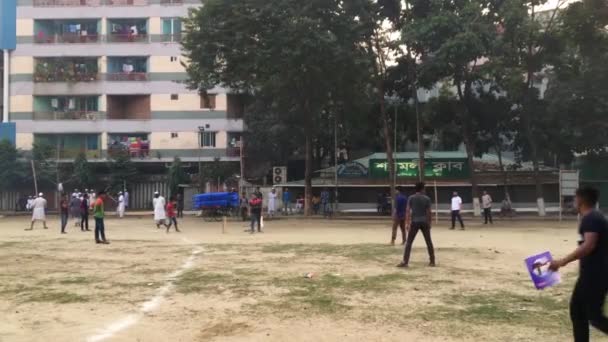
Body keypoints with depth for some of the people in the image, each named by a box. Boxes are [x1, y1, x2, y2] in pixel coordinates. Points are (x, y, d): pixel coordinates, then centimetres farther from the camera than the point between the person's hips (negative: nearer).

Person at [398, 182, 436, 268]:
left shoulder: (411, 198, 0)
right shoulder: (427, 198, 1)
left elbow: (407, 211, -4)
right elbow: (429, 212, 1)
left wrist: (408, 223, -1)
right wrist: (429, 223, 10)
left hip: (414, 222, -1)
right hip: (424, 222, 1)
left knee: (409, 242, 0)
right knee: (429, 242, 12)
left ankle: (405, 262, -8)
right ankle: (432, 261, 17)